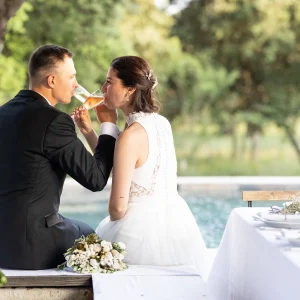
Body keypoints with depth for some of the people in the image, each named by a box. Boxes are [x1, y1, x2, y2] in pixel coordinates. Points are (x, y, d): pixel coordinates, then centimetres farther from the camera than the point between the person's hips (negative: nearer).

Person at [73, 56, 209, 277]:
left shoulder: (131, 136, -22)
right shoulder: (161, 122, 3)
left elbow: (118, 207, -19)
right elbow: (114, 168, 14)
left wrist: (109, 225, 3)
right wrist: (89, 131, 8)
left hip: (143, 228, -8)